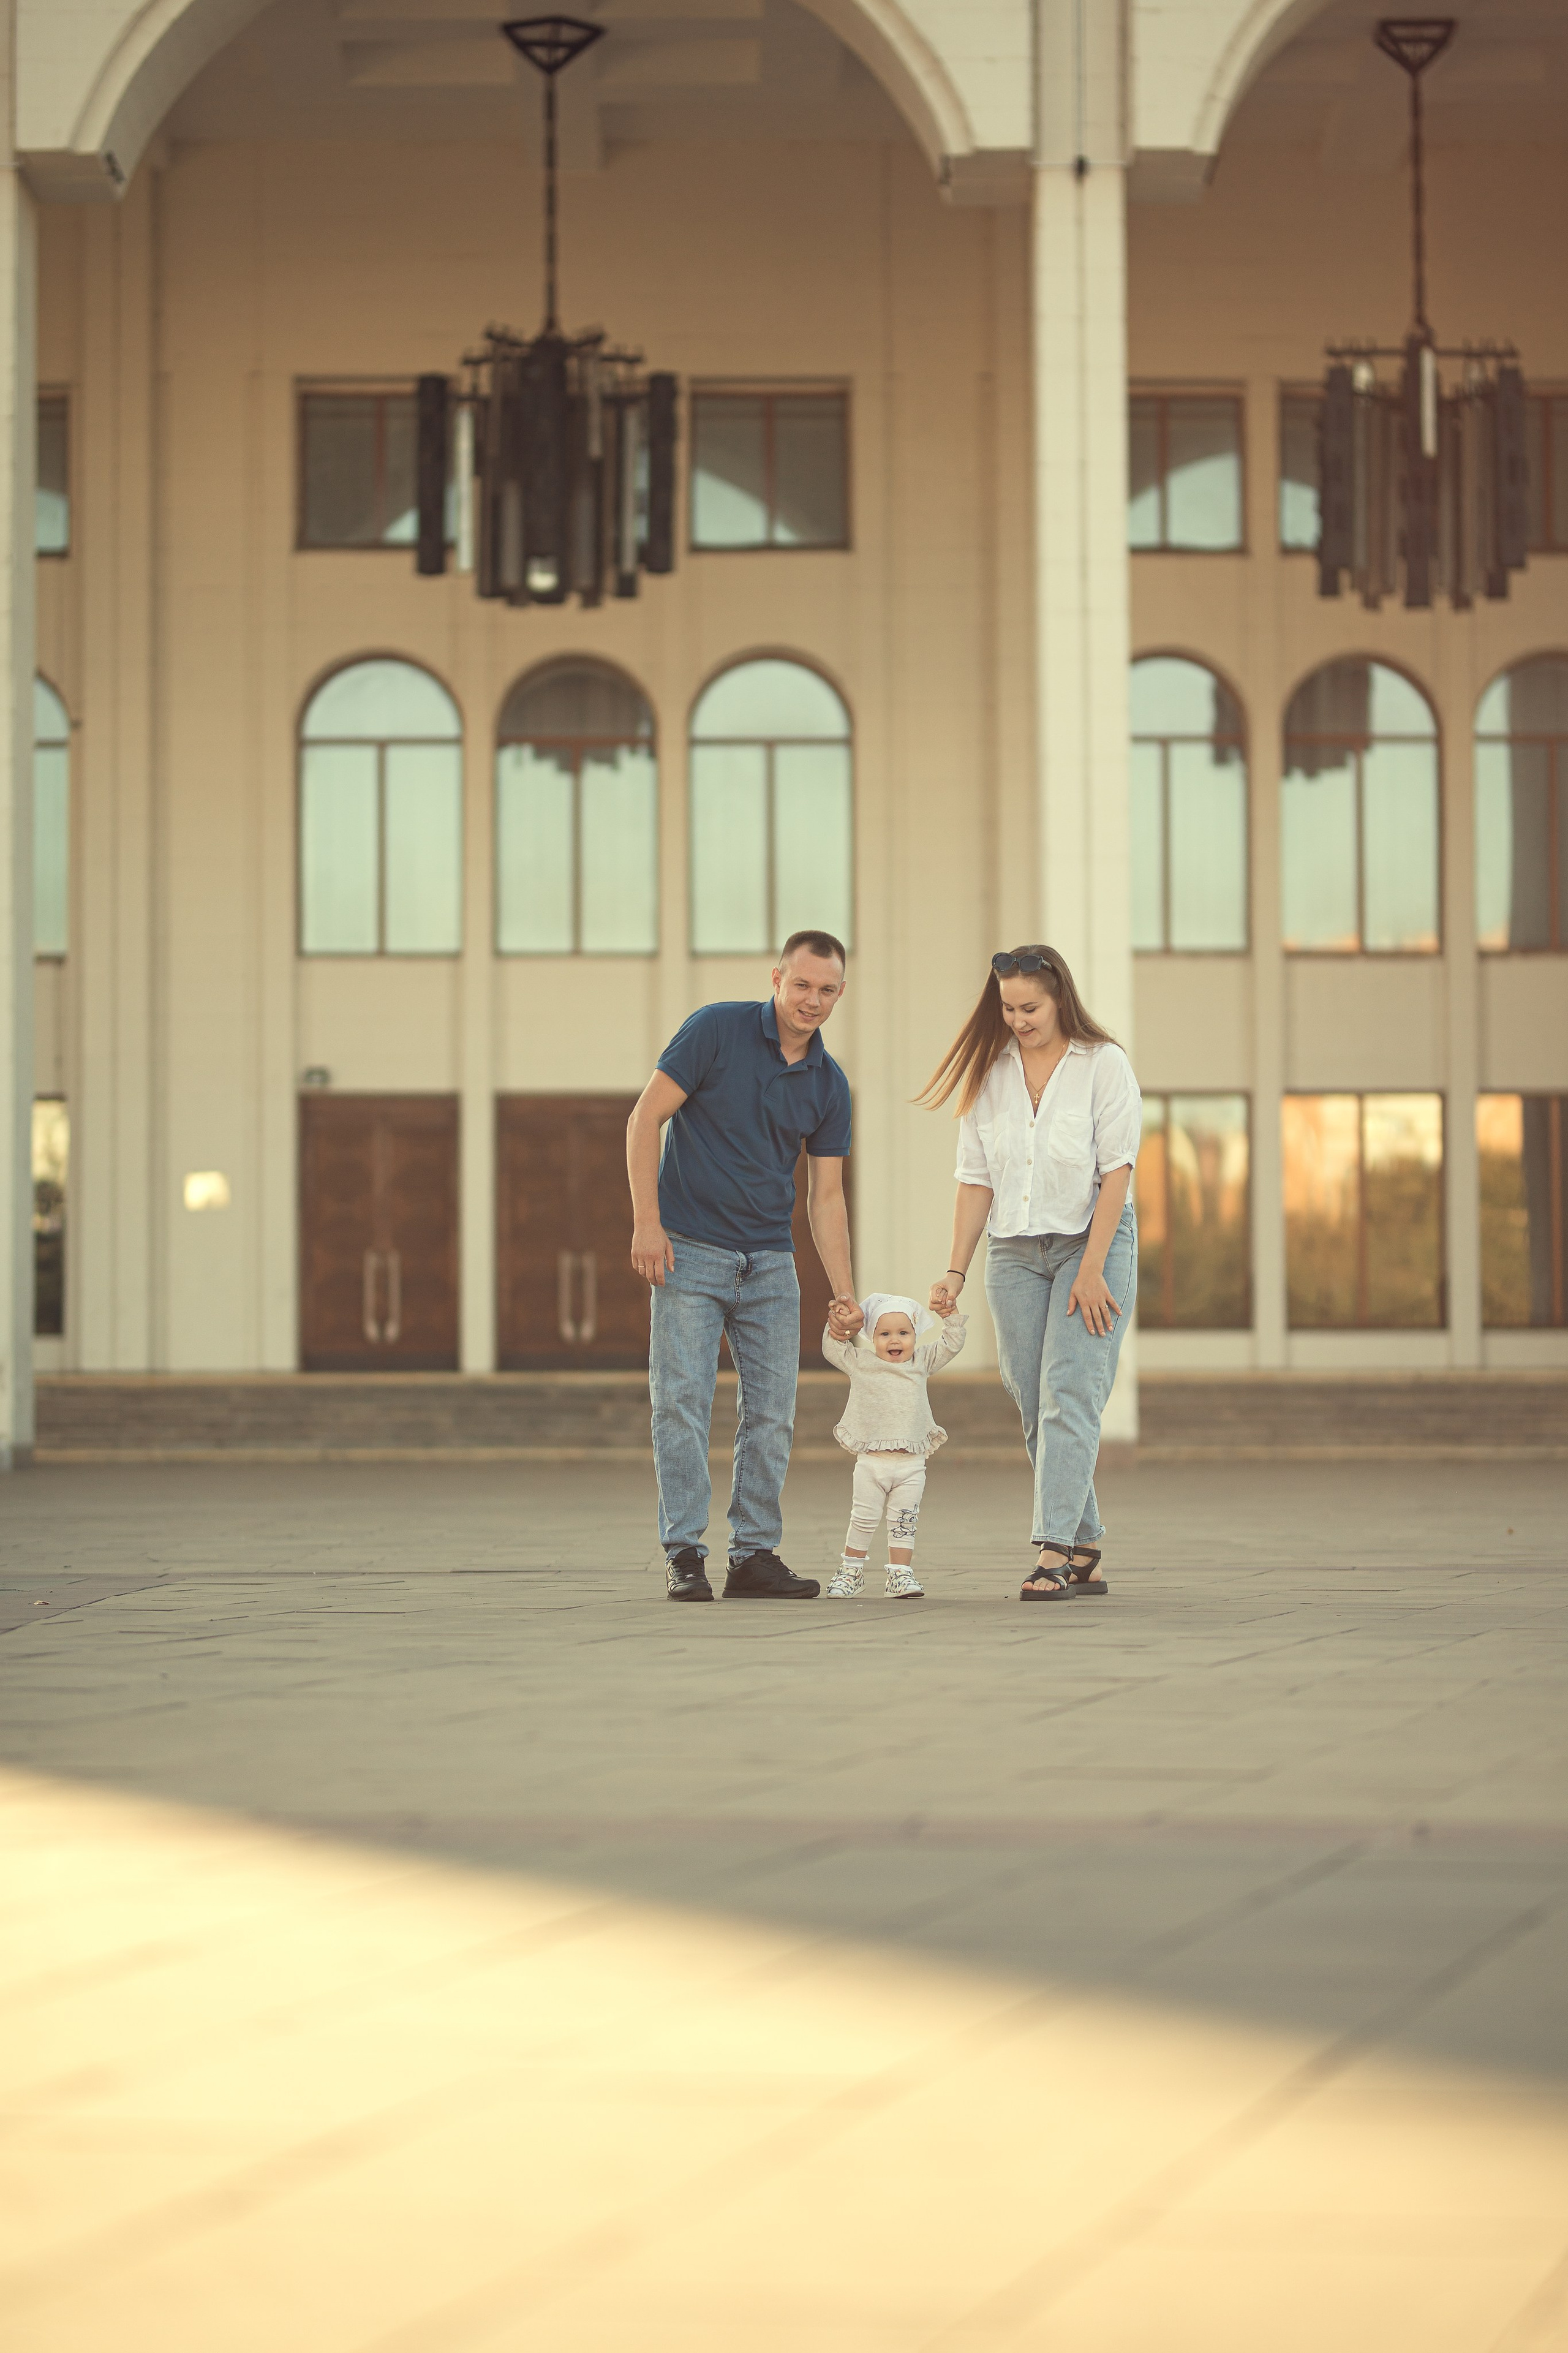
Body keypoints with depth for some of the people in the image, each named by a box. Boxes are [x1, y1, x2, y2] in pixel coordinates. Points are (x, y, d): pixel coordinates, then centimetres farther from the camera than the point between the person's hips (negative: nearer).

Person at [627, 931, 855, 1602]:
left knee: (772, 1412, 3)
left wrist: (844, 1291, 4)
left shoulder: (828, 1083, 7)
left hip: (770, 1263, 5)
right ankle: (685, 1555, -3)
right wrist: (646, 1221, -14)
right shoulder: (717, 1030, -7)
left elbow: (826, 1196, 11)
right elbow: (645, 1119, -7)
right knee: (682, 1403, -7)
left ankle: (755, 1554, 10)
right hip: (689, 1251, -5)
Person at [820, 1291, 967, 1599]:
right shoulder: (860, 1363, 5)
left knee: (904, 1523, 3)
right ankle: (851, 1571, 14)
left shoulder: (921, 1362, 9)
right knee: (864, 1519, 2)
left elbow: (950, 1345, 12)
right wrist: (838, 1326, -4)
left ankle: (900, 1574, 9)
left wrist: (950, 1315, 2)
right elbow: (833, 1350, 9)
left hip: (911, 1464, 1)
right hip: (871, 1461, -1)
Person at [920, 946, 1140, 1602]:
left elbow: (1116, 1170, -10)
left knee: (1069, 1395, -15)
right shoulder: (989, 1073, 7)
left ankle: (1053, 1552, -21)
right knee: (1035, 1407, 2)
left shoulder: (1102, 1063, -6)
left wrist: (1091, 1269, -16)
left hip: (1093, 1242, -5)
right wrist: (956, 1271, 0)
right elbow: (976, 1180, 7)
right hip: (1014, 1251, 5)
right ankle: (1084, 1553, 10)